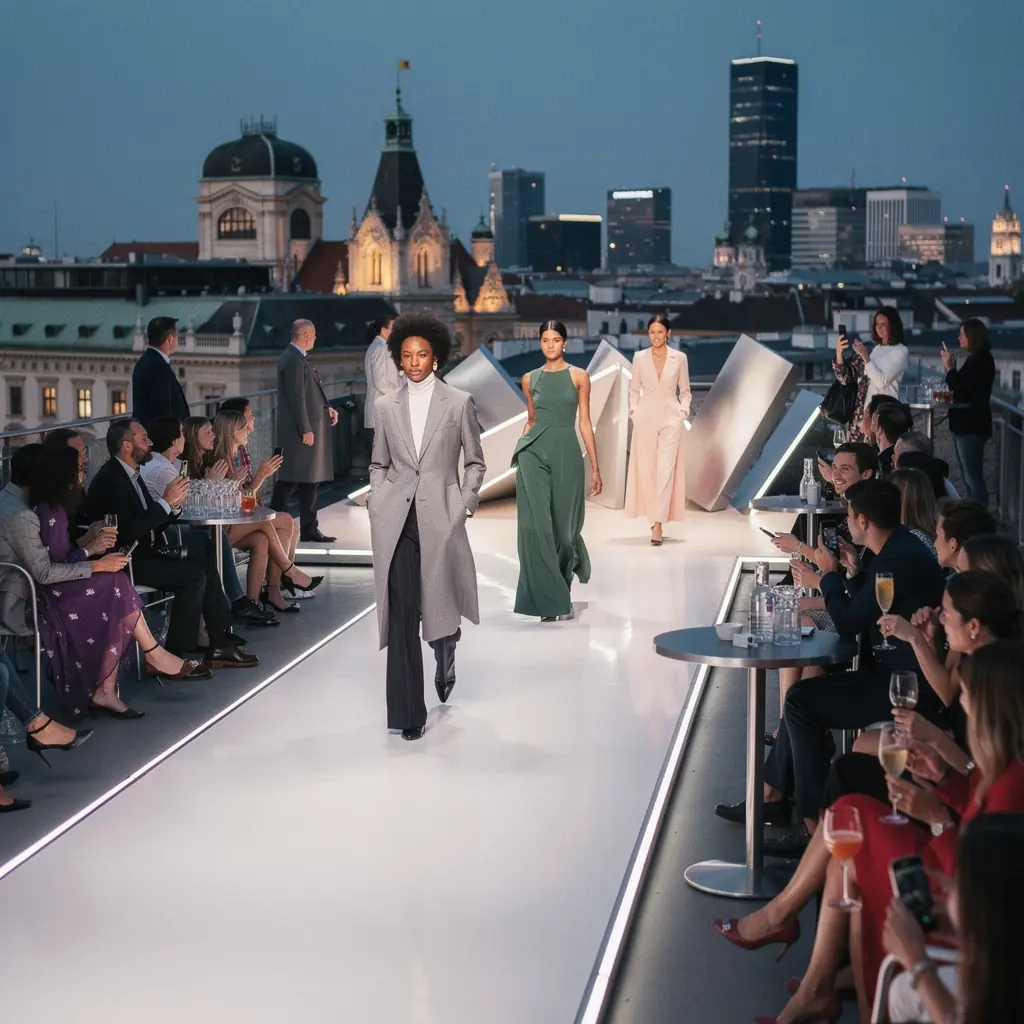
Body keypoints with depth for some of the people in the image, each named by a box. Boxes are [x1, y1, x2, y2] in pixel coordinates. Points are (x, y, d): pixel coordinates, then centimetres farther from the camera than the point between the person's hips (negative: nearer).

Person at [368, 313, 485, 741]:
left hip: (441, 517, -1)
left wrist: (464, 505, -2)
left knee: (441, 603, 2)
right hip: (396, 521, 1)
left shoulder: (459, 402, 3)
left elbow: (475, 463, 8)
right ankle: (408, 713, 2)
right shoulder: (386, 406, 9)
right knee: (401, 613, -4)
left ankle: (446, 652, 40)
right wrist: (379, 506, 5)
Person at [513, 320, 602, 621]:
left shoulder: (579, 377, 3)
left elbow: (585, 423, 2)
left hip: (566, 452, -1)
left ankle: (570, 564, 40)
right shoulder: (530, 379, 9)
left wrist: (595, 467, -1)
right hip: (534, 453, 1)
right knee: (536, 524, -10)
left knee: (562, 523, 5)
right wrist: (520, 451, 10)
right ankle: (551, 600, -4)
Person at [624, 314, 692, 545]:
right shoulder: (639, 357, 4)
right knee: (646, 470, 3)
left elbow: (685, 390, 10)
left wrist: (684, 411, -4)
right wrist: (633, 410, -2)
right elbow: (634, 389, 11)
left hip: (670, 418, -1)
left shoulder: (679, 358, 2)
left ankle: (658, 525, -14)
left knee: (666, 470, -10)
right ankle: (655, 518, 18)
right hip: (645, 418, 1)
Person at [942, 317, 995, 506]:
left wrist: (950, 368, -11)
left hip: (972, 426, -10)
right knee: (968, 478, 13)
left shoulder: (982, 360, -14)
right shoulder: (976, 359, 14)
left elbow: (963, 388, -20)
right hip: (966, 424, 10)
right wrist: (951, 367, 8)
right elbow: (962, 387, 17)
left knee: (973, 478, -10)